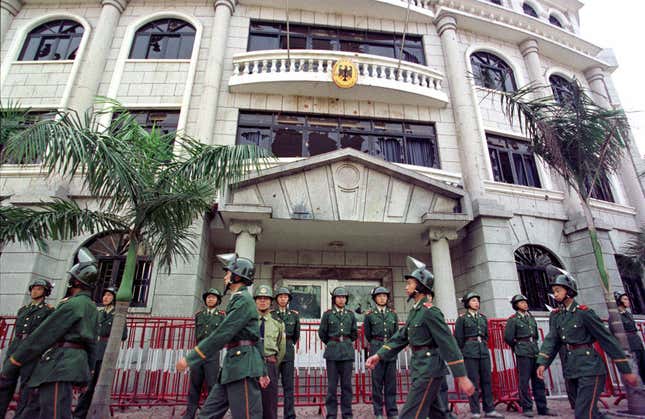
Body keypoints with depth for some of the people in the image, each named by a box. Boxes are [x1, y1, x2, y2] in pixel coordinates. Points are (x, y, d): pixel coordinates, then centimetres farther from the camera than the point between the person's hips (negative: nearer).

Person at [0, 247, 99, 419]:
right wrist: (87, 370, 24)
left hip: (60, 365, -10)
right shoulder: (92, 308, 18)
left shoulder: (73, 304, -10)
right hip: (64, 365, 10)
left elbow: (44, 334, -10)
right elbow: (91, 344, 20)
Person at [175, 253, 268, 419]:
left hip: (243, 365, -10)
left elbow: (222, 334, -18)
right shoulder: (239, 300, 22)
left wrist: (190, 358, -14)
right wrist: (262, 371, 24)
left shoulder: (243, 299, -10)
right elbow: (256, 338, 23)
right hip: (232, 365, 10)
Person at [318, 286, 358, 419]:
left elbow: (355, 333, 15)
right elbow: (322, 333, 7)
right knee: (332, 384, 3)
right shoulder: (327, 314, 0)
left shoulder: (350, 314, 7)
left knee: (346, 384, 6)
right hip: (332, 351, -2)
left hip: (347, 351, 2)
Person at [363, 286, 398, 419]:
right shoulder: (369, 315, -1)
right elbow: (367, 335, 9)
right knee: (377, 382, 4)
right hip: (376, 350, -2)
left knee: (391, 382, 7)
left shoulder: (393, 314, 6)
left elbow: (396, 333, 14)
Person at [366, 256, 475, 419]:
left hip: (429, 369, -10)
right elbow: (400, 337, 12)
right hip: (419, 368, 10)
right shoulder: (414, 311, 12)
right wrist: (379, 355, 3)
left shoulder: (430, 311, -17)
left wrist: (462, 377, -19)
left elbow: (448, 343, -19)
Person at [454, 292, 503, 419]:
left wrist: (484, 346, 13)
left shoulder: (483, 318, 13)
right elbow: (459, 338, -2)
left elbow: (486, 335, 22)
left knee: (487, 380, 7)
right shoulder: (462, 318, -3)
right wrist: (463, 353, 1)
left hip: (484, 351, 5)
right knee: (473, 382, -1)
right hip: (470, 352, -5)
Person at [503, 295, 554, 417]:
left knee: (538, 381, 9)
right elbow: (508, 338, -5)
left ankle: (542, 408, 18)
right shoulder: (513, 320, -6)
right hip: (523, 354, -6)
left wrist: (534, 345, 17)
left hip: (535, 351, 6)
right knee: (524, 381, -2)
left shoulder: (531, 317, 13)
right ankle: (527, 408, 7)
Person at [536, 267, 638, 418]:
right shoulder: (555, 315, 8)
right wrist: (542, 362, -13)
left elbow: (607, 339, -8)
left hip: (590, 368, -7)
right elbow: (551, 340, 0)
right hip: (572, 369, 7)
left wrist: (626, 370, -7)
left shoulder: (584, 312, -11)